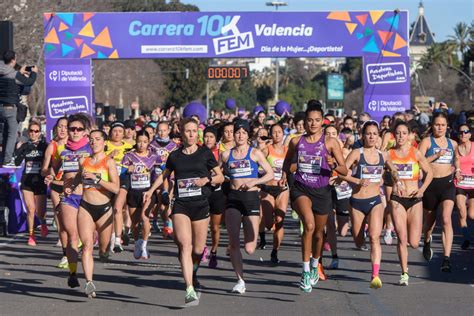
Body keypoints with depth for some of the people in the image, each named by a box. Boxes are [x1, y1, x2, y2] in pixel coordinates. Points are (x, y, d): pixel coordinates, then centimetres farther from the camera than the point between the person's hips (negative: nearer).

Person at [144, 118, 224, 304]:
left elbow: (220, 177, 9)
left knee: (198, 250, 6)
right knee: (185, 245, -18)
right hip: (181, 205, 0)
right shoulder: (175, 156, 9)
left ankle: (193, 274, 40)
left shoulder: (205, 153, 4)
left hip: (201, 205, 0)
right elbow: (164, 175, 26)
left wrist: (207, 180, -10)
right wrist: (151, 191, 15)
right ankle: (190, 289, -25)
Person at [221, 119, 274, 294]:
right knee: (233, 243, -10)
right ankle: (240, 280, 1)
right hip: (233, 198, 2)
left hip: (251, 197, -2)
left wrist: (254, 182, -11)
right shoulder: (227, 155, 9)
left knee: (250, 249, -6)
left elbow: (270, 174, 1)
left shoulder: (255, 153, 2)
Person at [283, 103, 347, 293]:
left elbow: (345, 171, -5)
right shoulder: (296, 142, 2)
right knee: (309, 224, -29)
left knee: (318, 233, 17)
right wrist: (285, 175, 5)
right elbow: (288, 160, 23)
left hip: (322, 191, 1)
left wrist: (334, 165, -25)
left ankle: (315, 265, 48)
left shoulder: (330, 143, -4)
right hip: (300, 189, -1)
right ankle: (306, 270, -24)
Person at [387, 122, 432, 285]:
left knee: (414, 243, -2)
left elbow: (429, 172, 8)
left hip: (415, 200, 0)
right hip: (397, 199, 0)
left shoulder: (416, 153, 1)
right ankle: (404, 273, 4)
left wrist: (422, 189, -5)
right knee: (402, 240, -7)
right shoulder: (389, 154, 1)